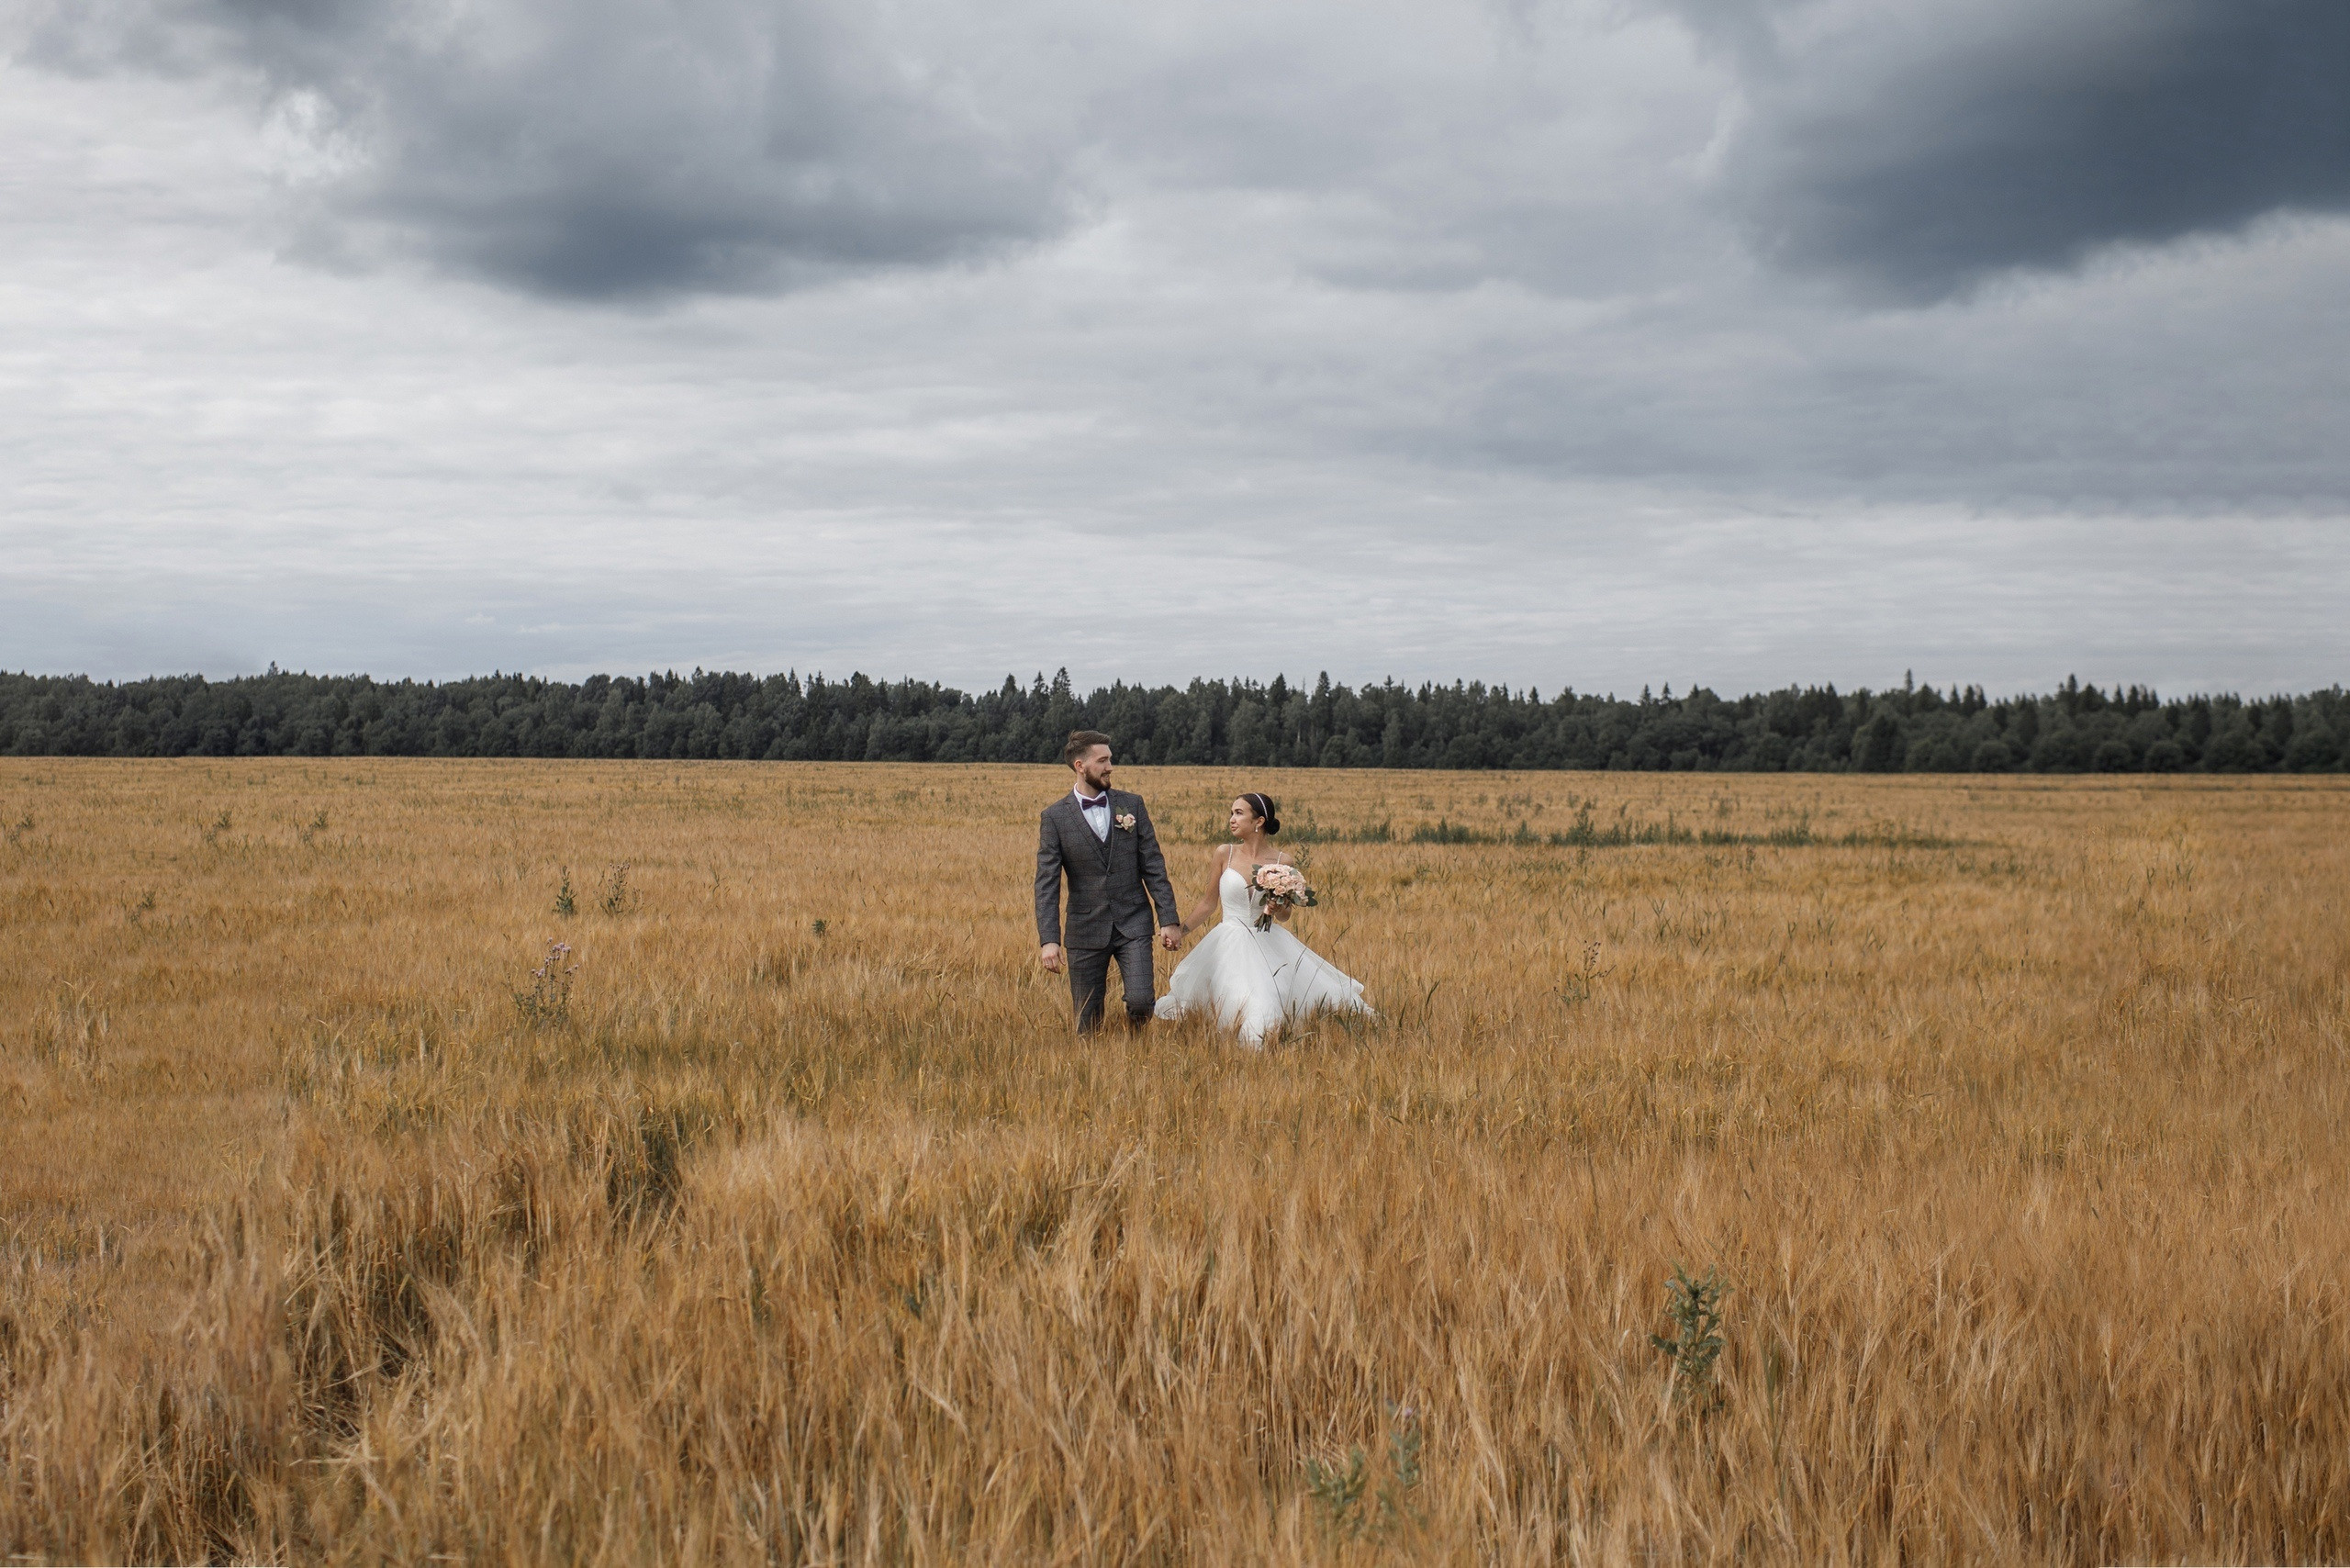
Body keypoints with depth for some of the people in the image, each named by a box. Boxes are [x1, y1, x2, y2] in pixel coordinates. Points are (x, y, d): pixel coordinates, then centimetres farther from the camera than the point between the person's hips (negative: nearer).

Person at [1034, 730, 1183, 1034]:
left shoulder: (1132, 805, 5)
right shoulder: (1054, 817, -2)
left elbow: (1153, 866, 5)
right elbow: (1047, 884, -6)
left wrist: (1169, 920, -2)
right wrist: (1049, 940, -16)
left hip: (1133, 925, 1)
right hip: (1086, 930, -1)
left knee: (1140, 1002, -14)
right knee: (1087, 1023, 2)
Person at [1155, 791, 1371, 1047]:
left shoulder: (1282, 862, 0)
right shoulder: (1224, 854, -1)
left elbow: (1284, 917, 8)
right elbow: (1210, 903, 9)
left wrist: (1279, 908, -15)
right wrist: (1179, 931, 7)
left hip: (1269, 943, 2)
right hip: (1231, 945, -2)